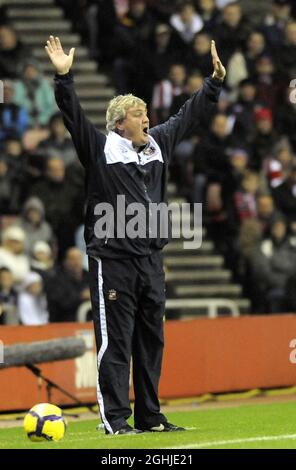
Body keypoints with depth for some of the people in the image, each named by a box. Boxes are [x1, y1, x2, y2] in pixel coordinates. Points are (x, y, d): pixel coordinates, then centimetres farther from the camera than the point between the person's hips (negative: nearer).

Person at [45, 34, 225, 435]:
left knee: (151, 340, 9)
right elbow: (73, 115, -14)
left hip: (151, 259, 6)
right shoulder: (100, 149, -3)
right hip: (113, 260, -6)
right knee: (115, 341, -5)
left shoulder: (158, 144, 14)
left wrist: (216, 79, 24)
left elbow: (190, 113, 24)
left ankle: (150, 417, 15)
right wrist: (63, 77, -26)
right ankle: (115, 419, -4)